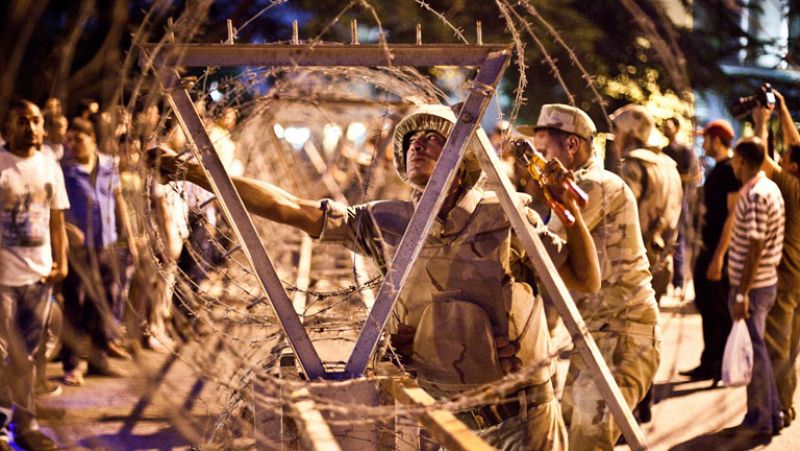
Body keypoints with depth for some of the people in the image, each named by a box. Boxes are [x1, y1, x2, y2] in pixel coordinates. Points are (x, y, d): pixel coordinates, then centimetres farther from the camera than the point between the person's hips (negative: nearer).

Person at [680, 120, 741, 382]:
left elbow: (733, 215, -21)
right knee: (705, 304, 14)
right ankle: (709, 363, 23)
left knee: (720, 310, -1)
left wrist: (719, 255, -24)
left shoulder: (732, 169, -16)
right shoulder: (718, 169, 13)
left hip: (721, 251, -9)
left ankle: (719, 366, 8)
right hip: (708, 248, 10)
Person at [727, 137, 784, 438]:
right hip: (765, 281, 9)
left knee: (753, 350, 1)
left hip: (752, 286, -9)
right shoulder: (769, 187, 9)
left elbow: (755, 247, -23)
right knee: (757, 348, 18)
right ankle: (771, 413, 27)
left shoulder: (756, 196, -21)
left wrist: (742, 293, -22)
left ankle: (760, 420, 12)